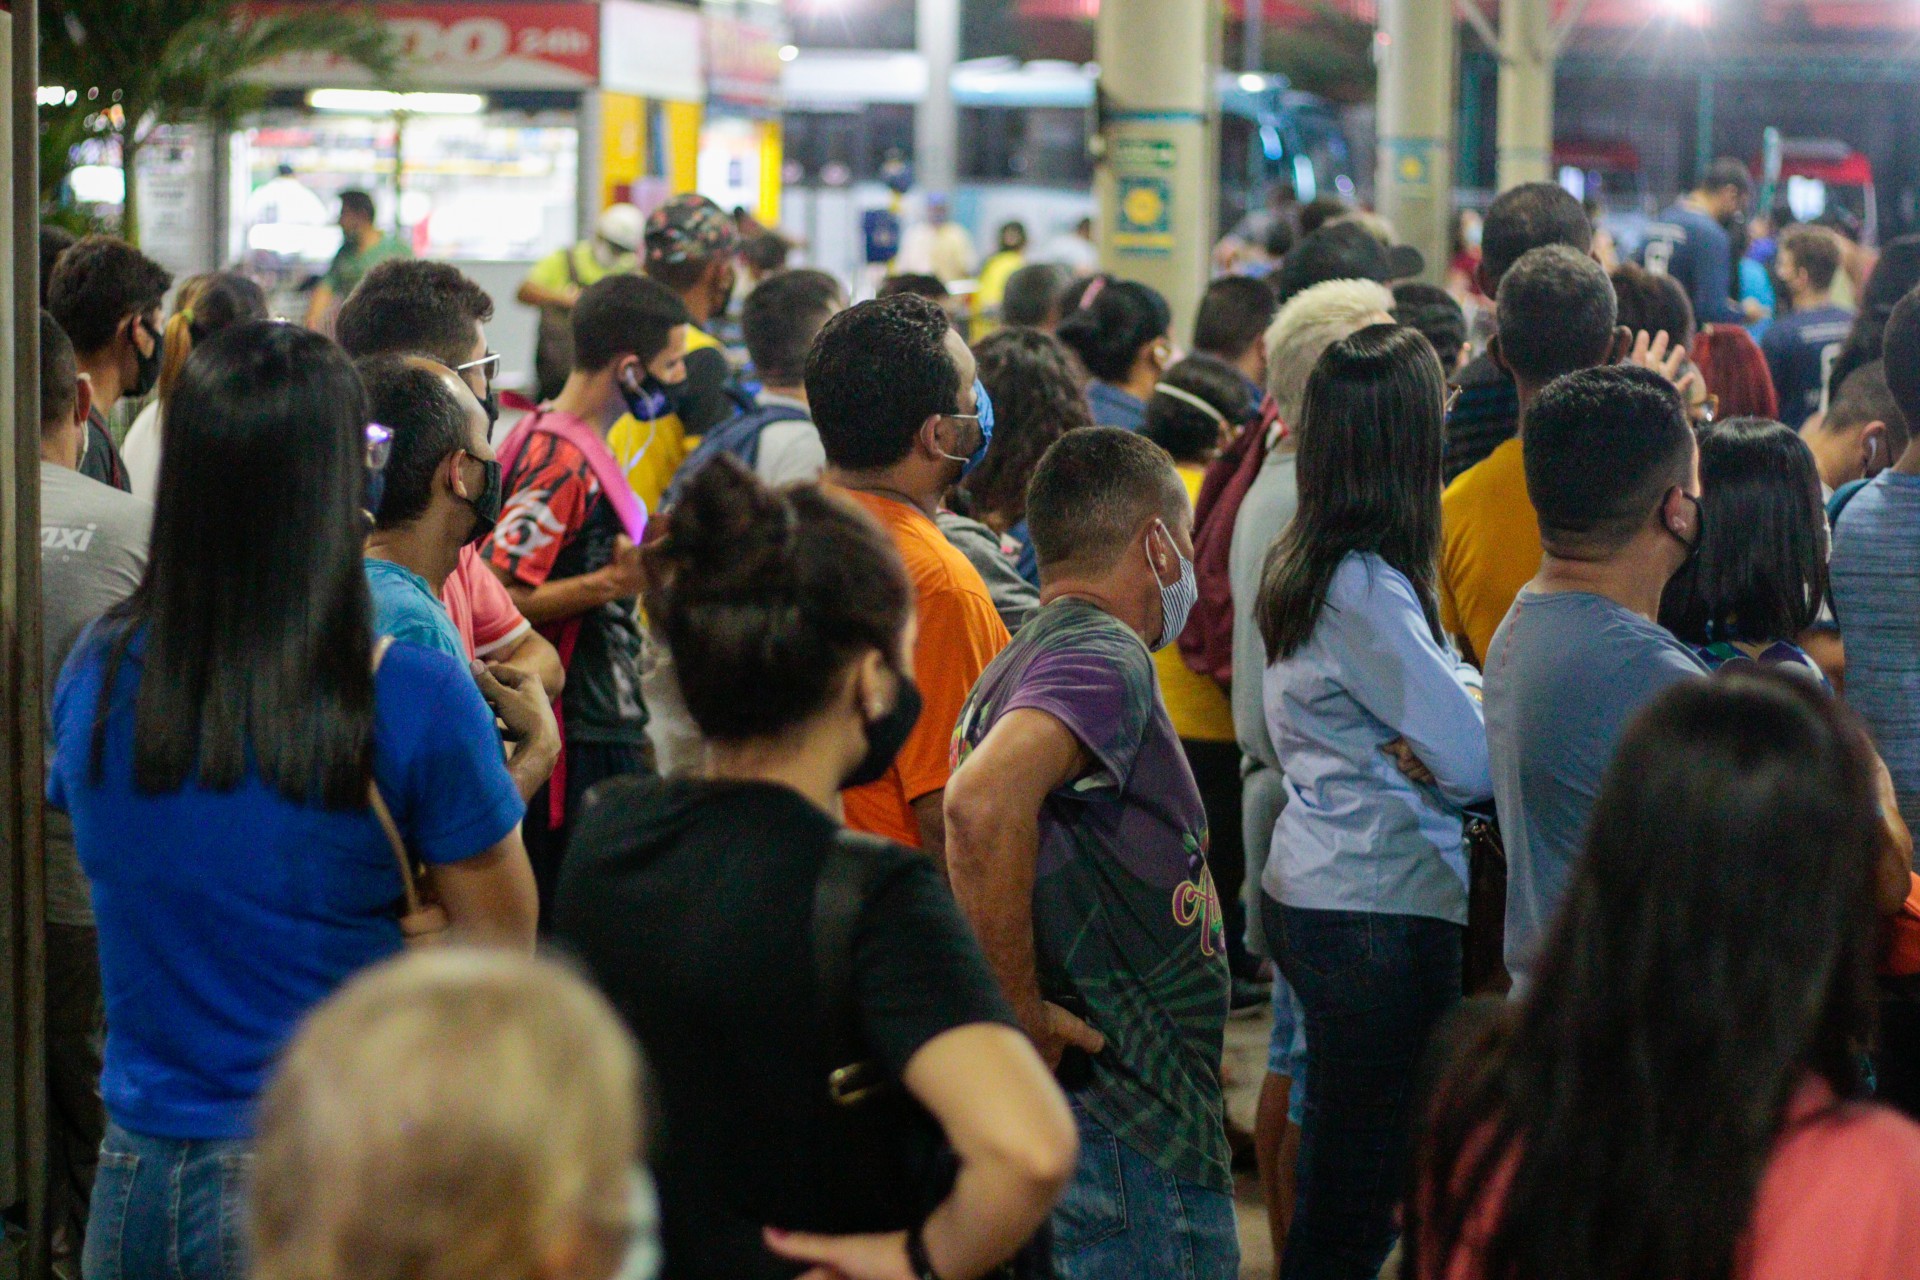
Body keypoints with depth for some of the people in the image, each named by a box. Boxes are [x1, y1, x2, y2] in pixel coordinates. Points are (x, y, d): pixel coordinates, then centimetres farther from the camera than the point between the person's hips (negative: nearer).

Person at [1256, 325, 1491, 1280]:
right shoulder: (1366, 591, -19)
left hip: (1304, 891, 10)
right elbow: (1477, 763, -18)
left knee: (1341, 1182, 16)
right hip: (1383, 907, -10)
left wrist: (1423, 743, -8)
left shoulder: (1301, 565, 10)